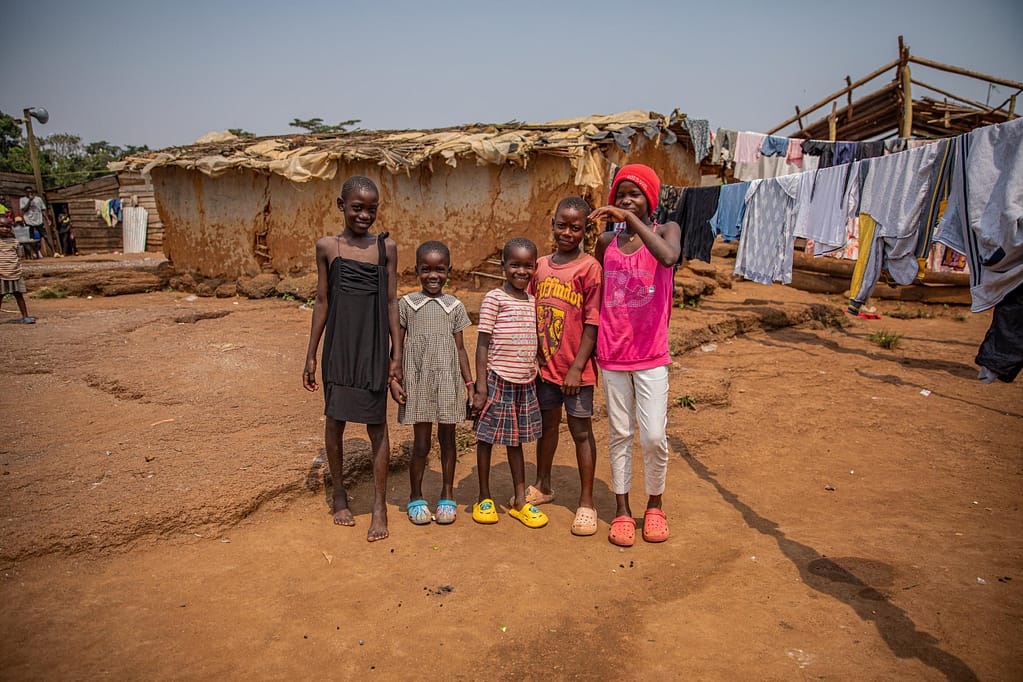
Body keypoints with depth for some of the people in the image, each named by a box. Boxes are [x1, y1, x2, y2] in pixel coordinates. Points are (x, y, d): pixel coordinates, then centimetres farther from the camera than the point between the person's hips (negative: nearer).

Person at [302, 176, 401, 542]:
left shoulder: (386, 247, 2)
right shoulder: (327, 247, 2)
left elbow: (391, 302, 3)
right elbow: (322, 302, 5)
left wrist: (396, 353, 1)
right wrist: (311, 355, 5)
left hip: (374, 348, 0)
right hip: (339, 347, 1)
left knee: (377, 425, 3)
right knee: (335, 420, 9)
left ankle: (380, 506, 14)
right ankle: (339, 493, 30)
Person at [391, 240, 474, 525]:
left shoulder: (455, 306, 4)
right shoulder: (406, 304, 1)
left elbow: (459, 348, 8)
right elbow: (397, 346, 3)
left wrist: (470, 382, 4)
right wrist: (393, 379, -5)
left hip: (448, 381, 1)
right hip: (418, 382, -1)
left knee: (447, 438, 10)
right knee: (421, 443, 4)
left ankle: (447, 495, 24)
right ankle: (416, 497, 21)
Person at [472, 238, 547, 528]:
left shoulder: (532, 301, 11)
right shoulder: (494, 298, -7)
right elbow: (483, 344, -9)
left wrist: (534, 374, 13)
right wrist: (480, 386, -13)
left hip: (525, 381, 6)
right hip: (497, 379, -5)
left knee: (516, 440, 15)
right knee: (486, 438, 7)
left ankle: (520, 502, 23)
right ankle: (484, 499, 22)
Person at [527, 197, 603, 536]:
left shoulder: (589, 268, -11)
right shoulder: (541, 266, 5)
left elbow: (592, 323, -12)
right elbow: (532, 315, 10)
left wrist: (577, 367, -15)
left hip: (575, 368, -5)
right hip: (544, 365, 5)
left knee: (581, 431, 5)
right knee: (547, 424, 19)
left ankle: (586, 502, 18)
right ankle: (542, 486, 38)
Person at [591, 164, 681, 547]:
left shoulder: (665, 230, -3)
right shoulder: (606, 242, 5)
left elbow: (669, 257, -28)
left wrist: (631, 218, -24)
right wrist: (591, 351, 10)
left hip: (651, 354, -2)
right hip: (612, 353, 3)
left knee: (654, 436, -2)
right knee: (620, 434, 10)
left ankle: (655, 506, 23)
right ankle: (622, 511, 23)